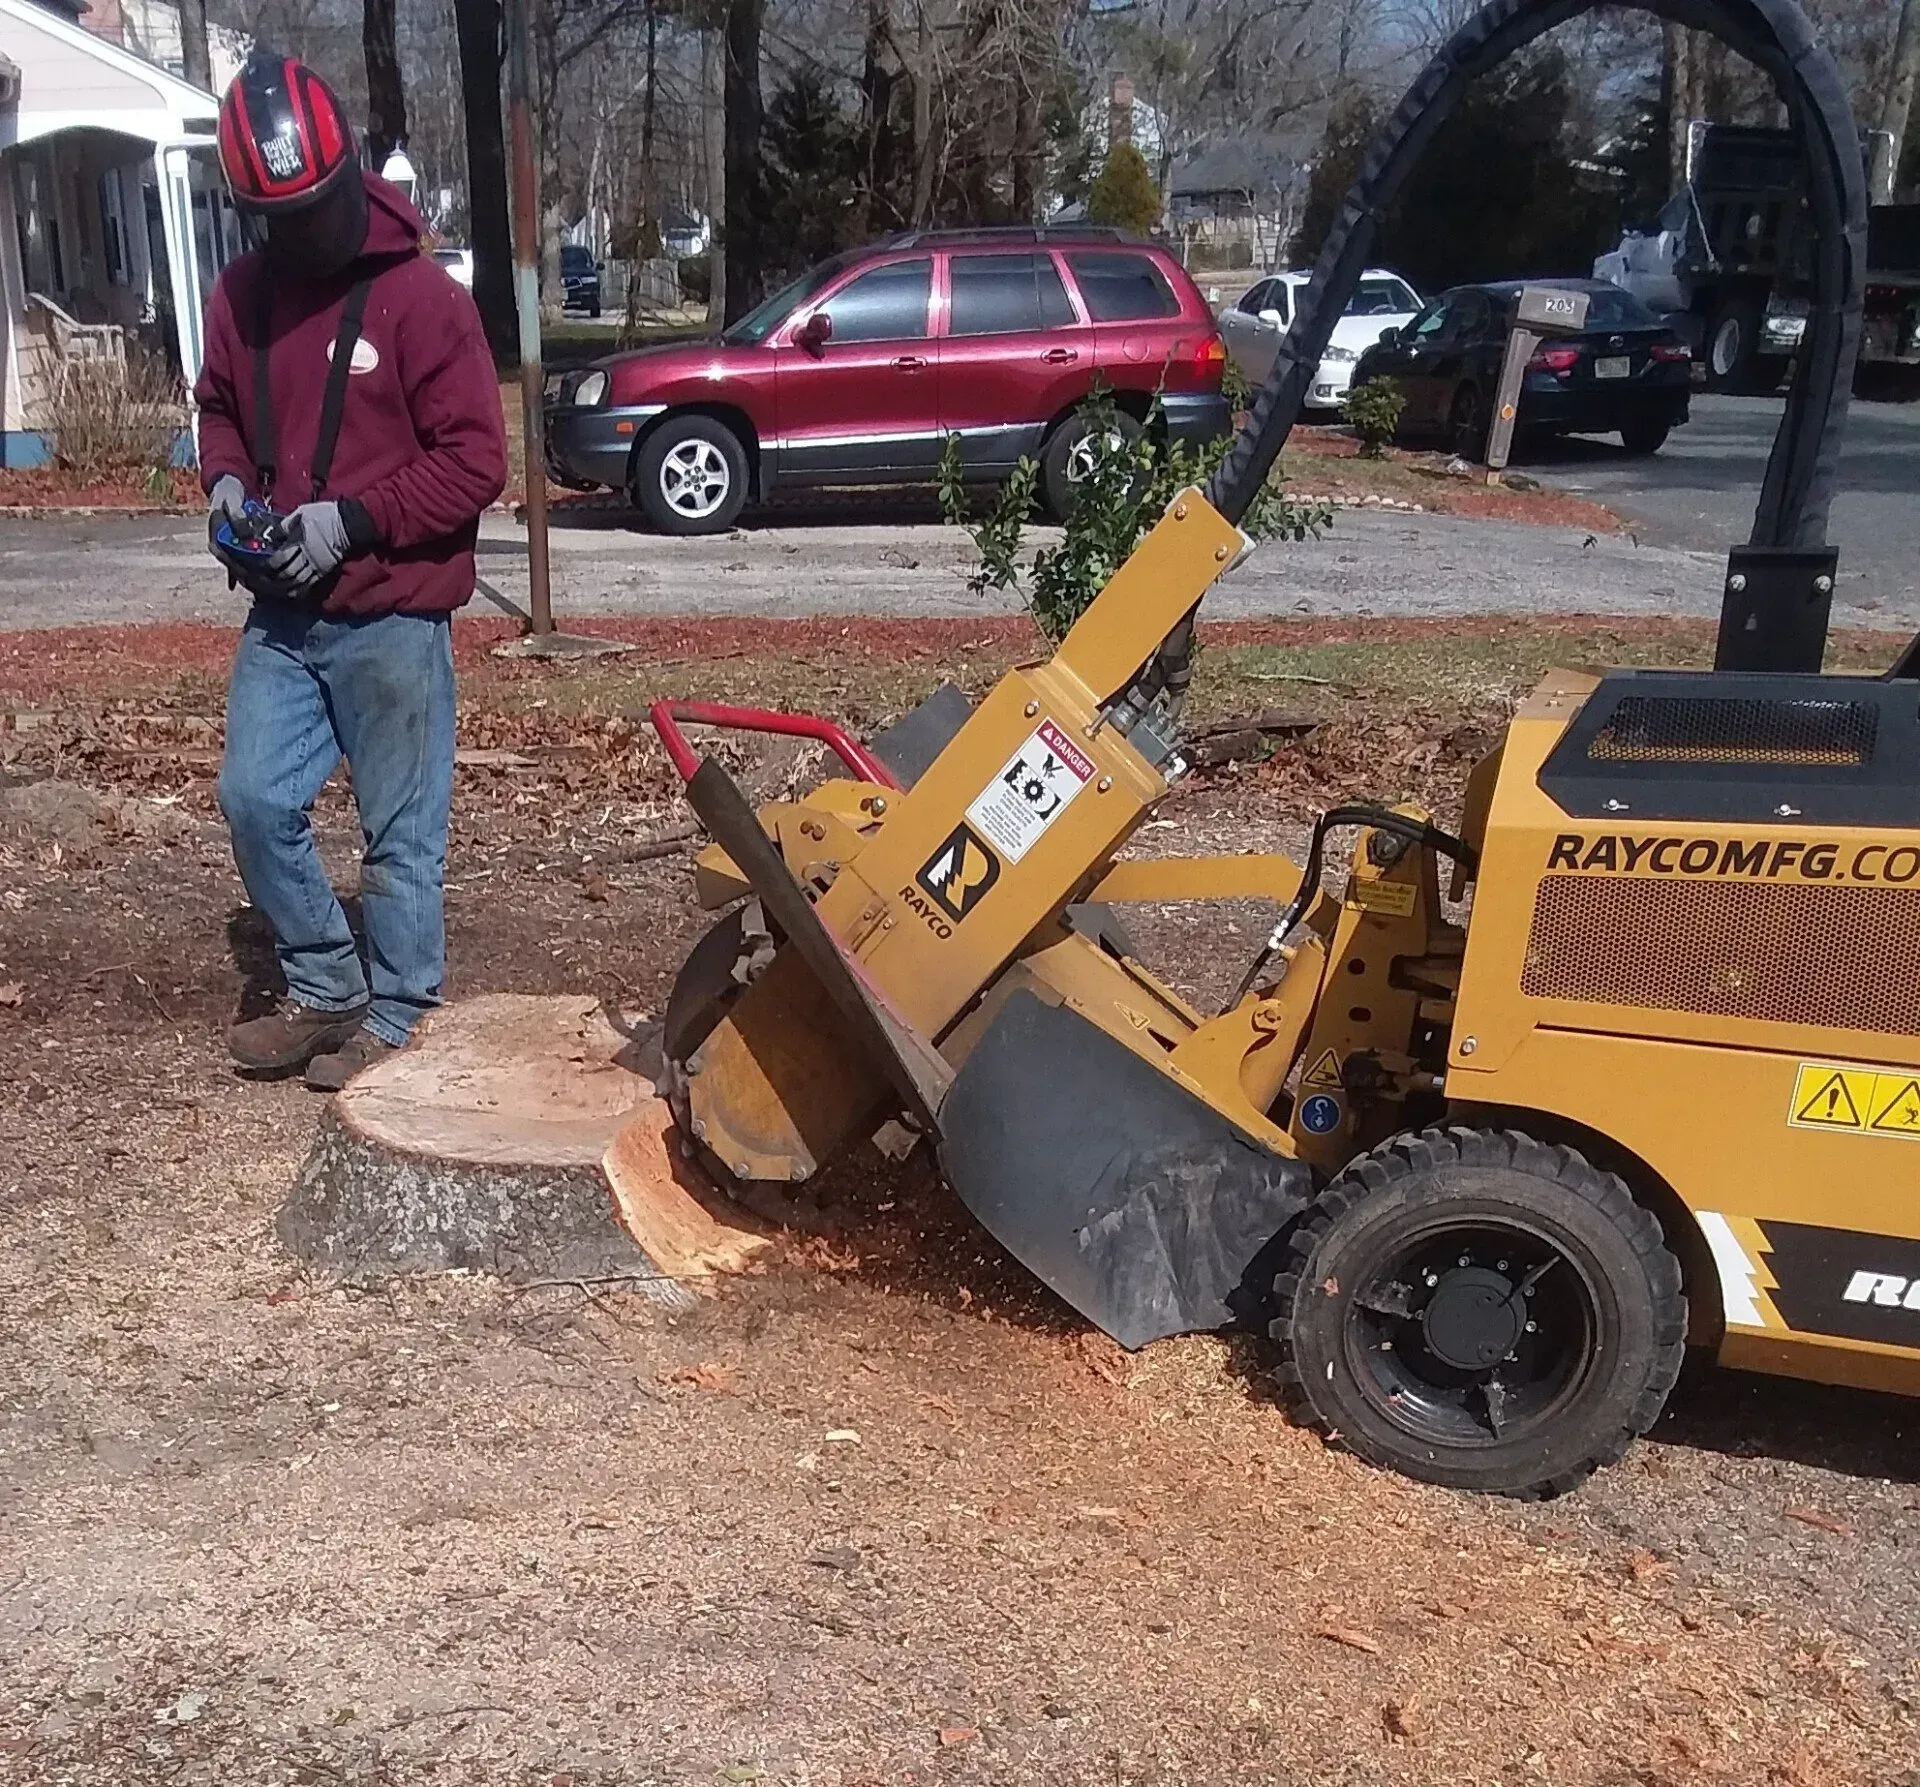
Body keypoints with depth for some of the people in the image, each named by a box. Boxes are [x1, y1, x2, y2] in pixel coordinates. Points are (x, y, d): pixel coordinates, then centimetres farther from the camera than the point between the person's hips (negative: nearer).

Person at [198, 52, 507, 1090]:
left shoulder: (421, 298, -12)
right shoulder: (240, 296, 6)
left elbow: (476, 460, -13)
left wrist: (351, 519, -20)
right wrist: (227, 481, 0)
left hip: (391, 619, -6)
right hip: (281, 615, 6)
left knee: (400, 829, 3)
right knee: (253, 799, 6)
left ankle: (396, 1020, 18)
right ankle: (325, 991, 25)